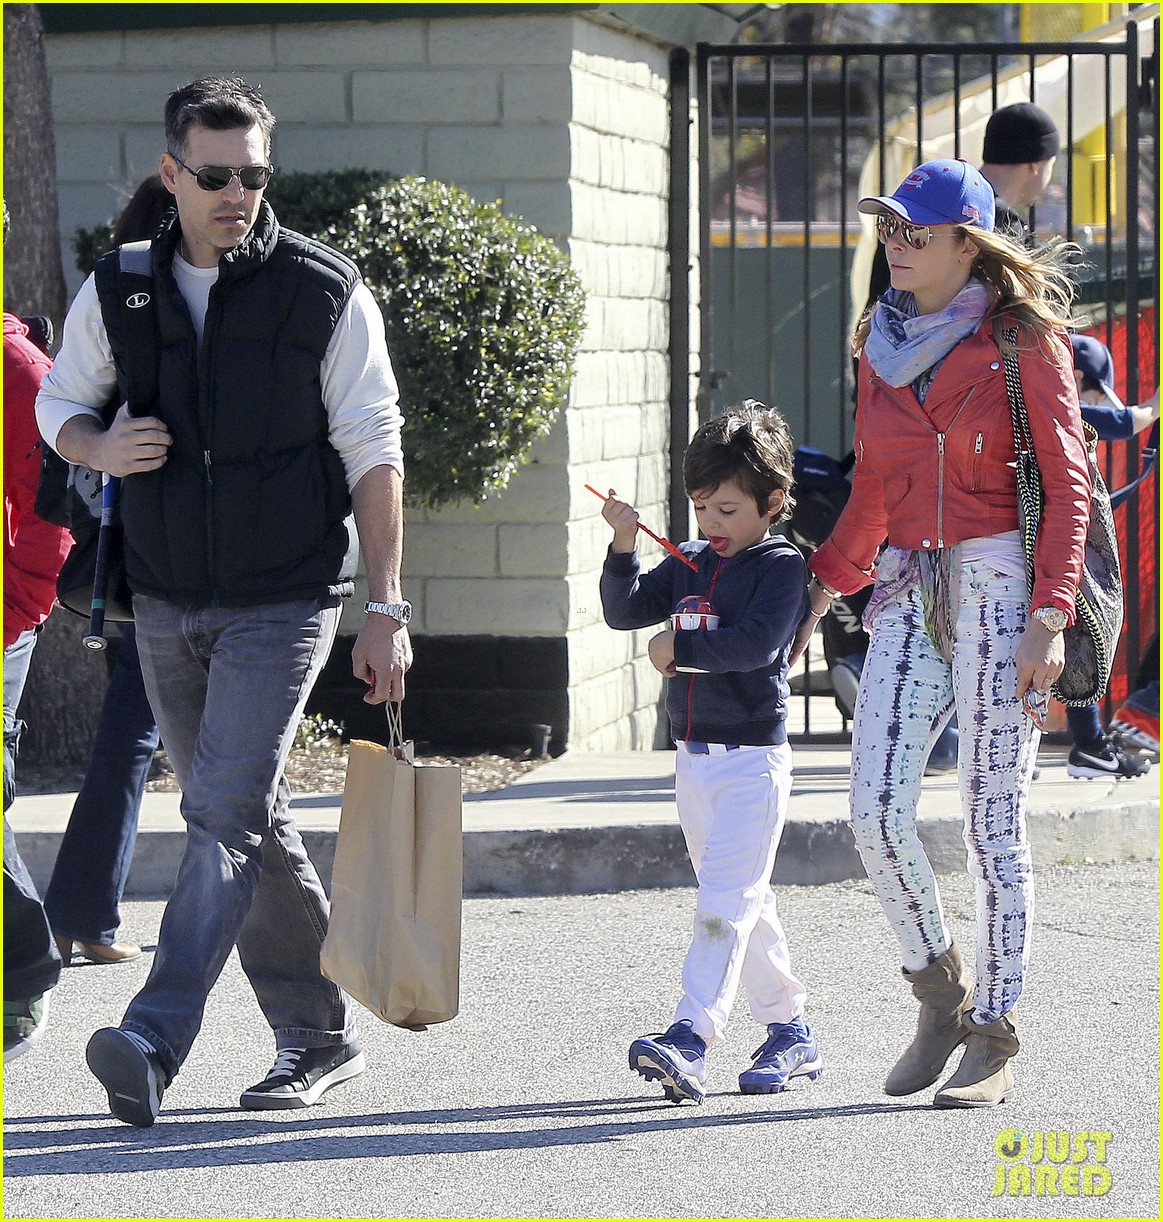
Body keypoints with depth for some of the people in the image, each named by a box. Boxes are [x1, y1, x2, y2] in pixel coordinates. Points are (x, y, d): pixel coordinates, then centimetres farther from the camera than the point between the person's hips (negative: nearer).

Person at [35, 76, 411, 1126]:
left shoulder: (327, 293, -5)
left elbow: (373, 451, -3)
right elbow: (59, 402, 18)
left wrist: (386, 608, -8)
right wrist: (101, 448, -7)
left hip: (283, 601, -5)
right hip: (164, 604, 5)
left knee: (224, 814, -16)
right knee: (251, 823, 12)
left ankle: (153, 1042, -27)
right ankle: (320, 1034, 23)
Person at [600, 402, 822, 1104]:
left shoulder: (781, 565, -9)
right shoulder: (689, 564, 12)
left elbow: (758, 643, -22)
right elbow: (626, 611, 6)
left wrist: (680, 647, -15)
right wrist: (624, 546, -8)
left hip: (753, 759, -8)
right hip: (695, 756, 8)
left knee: (725, 902, -14)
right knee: (746, 902, 13)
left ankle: (690, 1040, -23)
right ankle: (790, 1030, 23)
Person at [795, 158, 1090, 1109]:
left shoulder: (1023, 337, -3)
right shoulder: (884, 342, 13)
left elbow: (1067, 483, -6)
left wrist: (1048, 615, -14)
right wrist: (824, 587, 15)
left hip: (1000, 584, -5)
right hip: (909, 591, 5)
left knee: (994, 818, -4)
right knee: (876, 812, -7)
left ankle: (994, 1043, 3)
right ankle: (942, 997, 13)